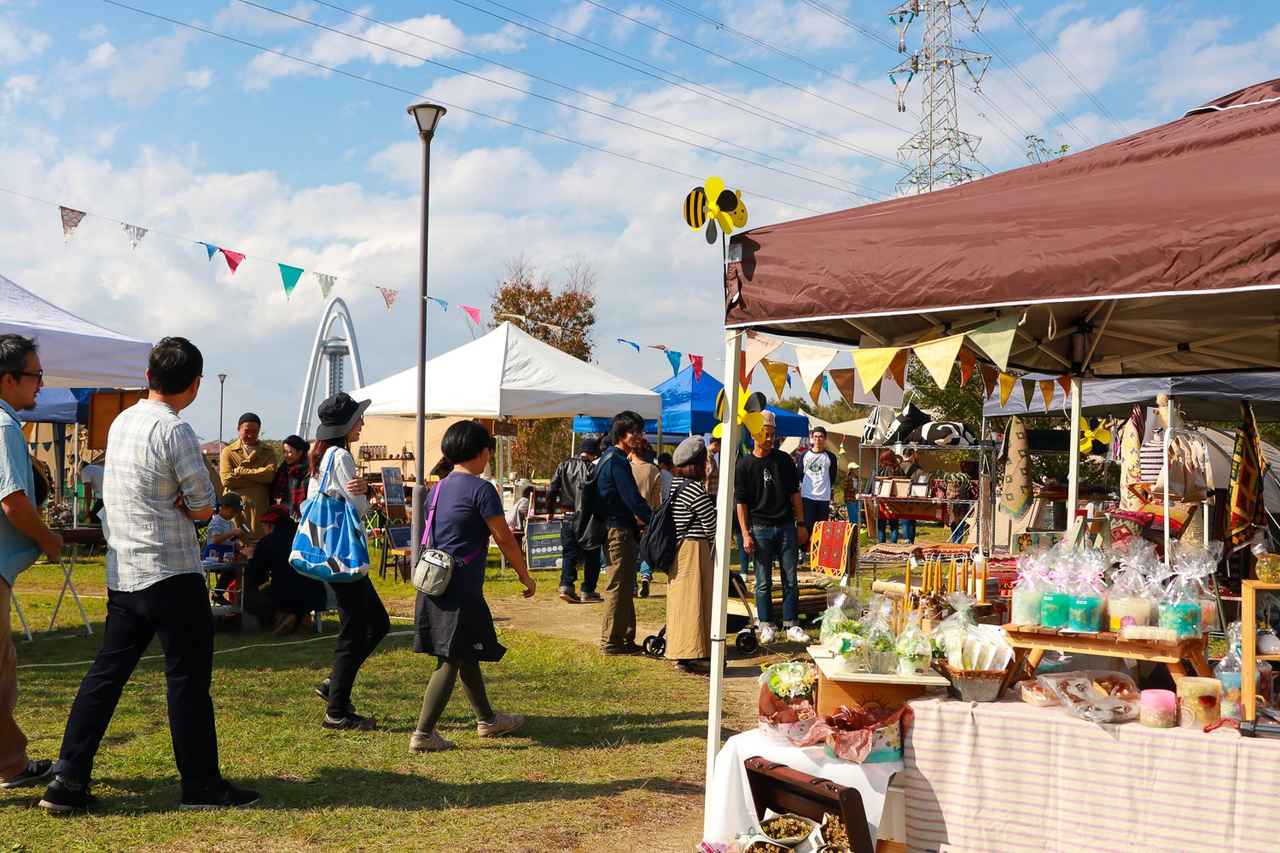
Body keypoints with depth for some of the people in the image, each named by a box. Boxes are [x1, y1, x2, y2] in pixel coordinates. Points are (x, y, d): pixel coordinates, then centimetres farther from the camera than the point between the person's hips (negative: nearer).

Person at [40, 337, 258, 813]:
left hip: (122, 573, 7)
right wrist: (183, 504, 4)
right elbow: (204, 509, -11)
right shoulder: (174, 431, -15)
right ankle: (201, 784, 9)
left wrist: (171, 503, 4)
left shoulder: (120, 423, 10)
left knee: (107, 673, 10)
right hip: (172, 575, -7)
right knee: (188, 678, 1)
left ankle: (68, 782, 9)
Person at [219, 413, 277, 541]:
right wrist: (259, 477, -5)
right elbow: (226, 479, -6)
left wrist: (241, 471, -7)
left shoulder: (268, 452, 14)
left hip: (260, 510, 1)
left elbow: (270, 474, -6)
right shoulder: (228, 452, 10)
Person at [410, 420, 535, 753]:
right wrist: (525, 575, 1)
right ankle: (423, 733, -4)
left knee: (466, 655, 19)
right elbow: (504, 538, -10)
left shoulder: (439, 488, 13)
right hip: (461, 589, -9)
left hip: (433, 585, 9)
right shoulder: (481, 489, -11)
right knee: (451, 660, -3)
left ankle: (487, 719, 32)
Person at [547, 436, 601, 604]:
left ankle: (566, 585, -7)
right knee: (591, 555, 8)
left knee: (569, 553, 9)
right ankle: (588, 590, 8)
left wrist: (551, 509, 15)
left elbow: (551, 491, 3)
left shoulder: (564, 466, 3)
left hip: (568, 518, 3)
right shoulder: (593, 469, -10)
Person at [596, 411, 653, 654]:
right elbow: (633, 498, -21)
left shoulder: (610, 458, 17)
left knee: (625, 586, 15)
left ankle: (625, 638, 22)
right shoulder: (617, 461, -16)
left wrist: (635, 518, 15)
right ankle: (611, 641, 0)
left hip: (617, 527, 11)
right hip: (619, 531, -11)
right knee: (618, 586, -5)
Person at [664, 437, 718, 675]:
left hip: (675, 548, 9)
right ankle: (687, 656, -4)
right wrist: (715, 543, 8)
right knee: (693, 600, -5)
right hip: (695, 548, -9)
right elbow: (711, 525, -12)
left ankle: (679, 654, 19)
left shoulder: (675, 484, 11)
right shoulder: (695, 490, -16)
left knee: (680, 600, 13)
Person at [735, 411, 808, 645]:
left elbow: (794, 493, 12)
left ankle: (792, 625, 10)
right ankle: (766, 625, 14)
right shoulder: (744, 464, -1)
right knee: (763, 581, 3)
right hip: (760, 528, -2)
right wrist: (746, 534, -7)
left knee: (791, 579, 3)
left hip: (786, 526, 2)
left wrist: (801, 524, 7)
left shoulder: (784, 460, 7)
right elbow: (740, 501, -1)